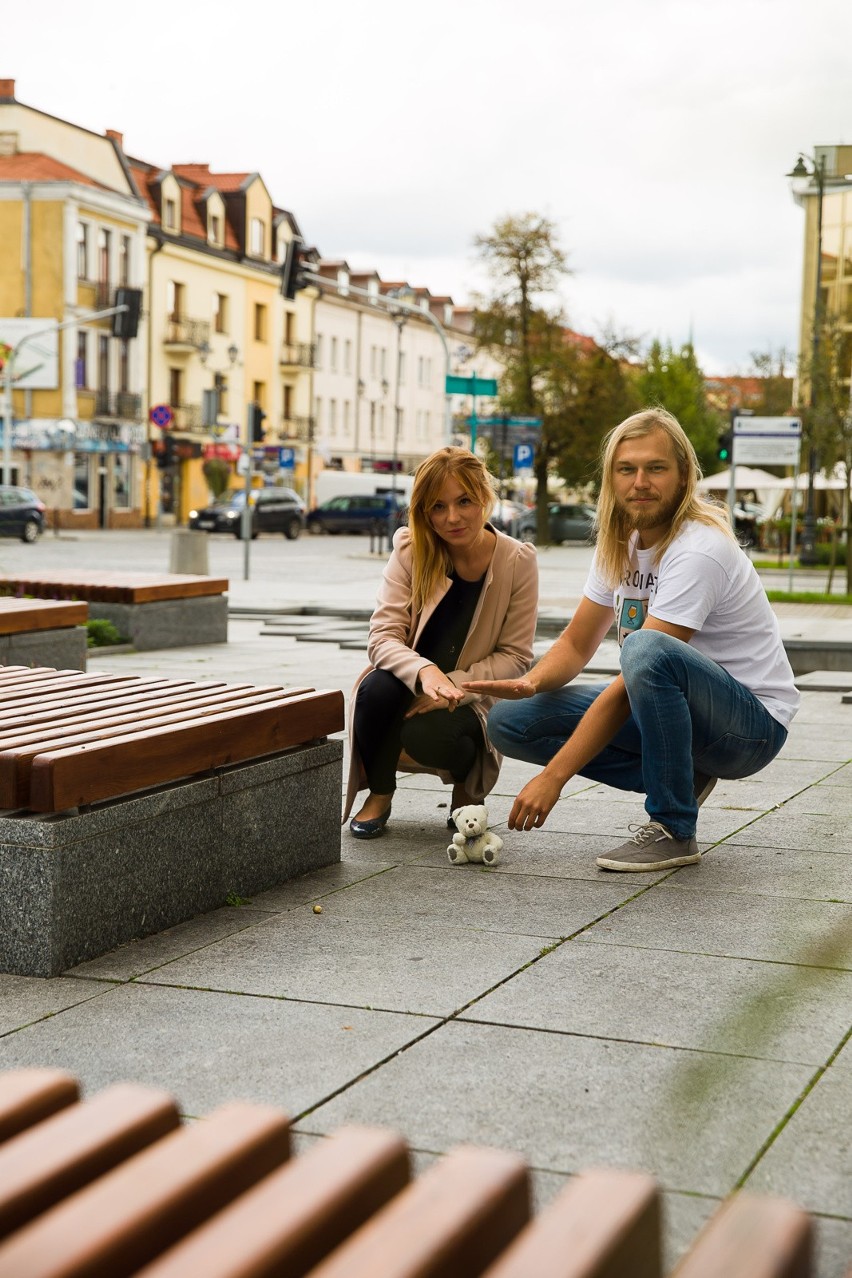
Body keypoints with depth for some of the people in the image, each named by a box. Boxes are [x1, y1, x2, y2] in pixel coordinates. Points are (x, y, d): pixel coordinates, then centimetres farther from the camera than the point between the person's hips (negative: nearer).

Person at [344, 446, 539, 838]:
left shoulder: (517, 562, -11)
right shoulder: (411, 549, -10)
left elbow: (515, 656, -8)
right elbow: (383, 636, -15)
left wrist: (452, 686, -22)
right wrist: (424, 671, -37)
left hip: (470, 699, -1)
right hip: (408, 684, 2)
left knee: (427, 737, -34)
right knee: (376, 688, -34)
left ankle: (466, 781, 6)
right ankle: (378, 794, -3)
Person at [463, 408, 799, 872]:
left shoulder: (699, 551, -23)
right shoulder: (619, 543, 2)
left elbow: (632, 687, -27)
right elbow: (577, 644, 9)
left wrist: (553, 777, -27)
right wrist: (531, 682, -15)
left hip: (752, 724, -8)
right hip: (672, 710, 8)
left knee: (647, 649, -39)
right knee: (509, 721, -5)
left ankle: (673, 830, -21)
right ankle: (681, 777, 2)